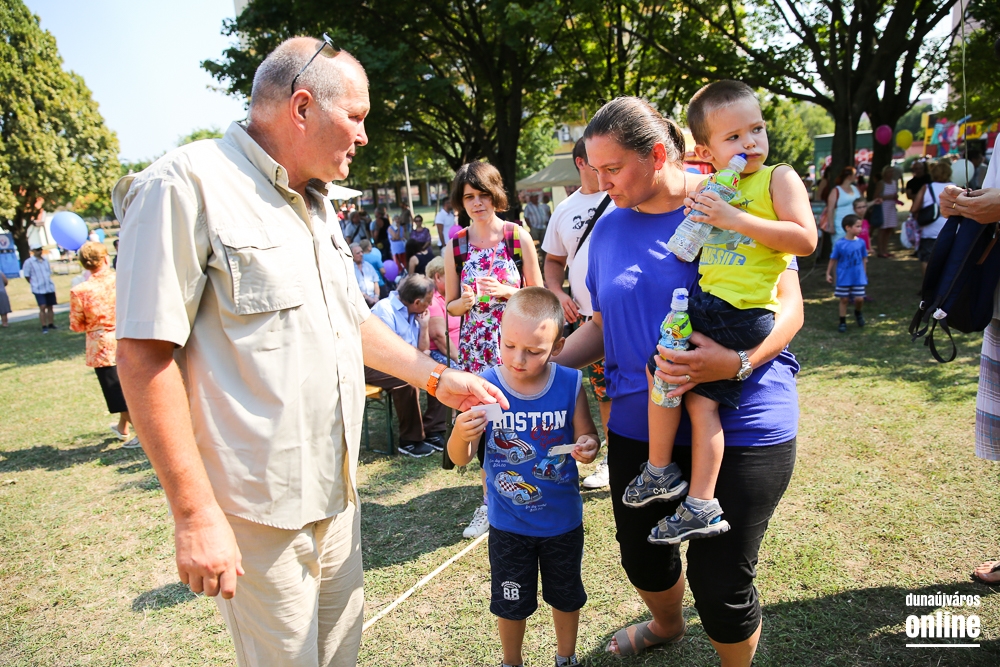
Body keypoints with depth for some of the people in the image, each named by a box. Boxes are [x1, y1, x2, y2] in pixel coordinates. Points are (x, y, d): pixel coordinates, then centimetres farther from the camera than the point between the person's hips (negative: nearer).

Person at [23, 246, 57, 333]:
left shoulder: (45, 261, 11)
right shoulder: (28, 262, -5)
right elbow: (27, 276, -3)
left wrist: (47, 283, 12)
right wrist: (35, 284, 0)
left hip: (50, 288, 5)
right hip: (39, 290, -5)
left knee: (50, 306, 10)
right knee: (42, 307, -10)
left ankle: (51, 324, 19)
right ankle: (44, 327, -4)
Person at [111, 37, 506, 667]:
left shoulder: (317, 204, 13)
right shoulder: (187, 185, -16)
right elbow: (143, 355, -19)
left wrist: (439, 378, 14)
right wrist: (196, 513, -19)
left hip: (337, 491, 8)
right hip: (258, 513, -8)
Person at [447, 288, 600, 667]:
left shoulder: (570, 383, -17)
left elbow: (586, 436, -4)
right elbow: (460, 459, -13)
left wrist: (589, 446, -28)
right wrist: (461, 435, -36)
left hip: (563, 520, 1)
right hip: (508, 523, -1)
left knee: (566, 595, 24)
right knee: (510, 603, 19)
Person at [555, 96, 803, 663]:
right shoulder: (609, 229, 6)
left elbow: (789, 306, -8)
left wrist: (737, 361, -27)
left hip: (739, 425, -4)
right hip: (640, 425, 5)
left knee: (720, 583, 3)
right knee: (641, 554, 20)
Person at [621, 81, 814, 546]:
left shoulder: (779, 178, -2)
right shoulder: (711, 188, 16)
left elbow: (805, 240, -15)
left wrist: (736, 219, -19)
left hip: (745, 312, -7)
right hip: (708, 301, 7)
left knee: (661, 366, -8)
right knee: (702, 399, 6)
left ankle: (659, 472, 10)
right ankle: (701, 505, 14)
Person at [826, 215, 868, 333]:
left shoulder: (861, 242, -3)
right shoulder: (840, 244, -12)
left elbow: (864, 259, 8)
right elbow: (833, 260, -2)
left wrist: (864, 274, 11)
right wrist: (828, 274, -1)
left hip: (858, 277, 2)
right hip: (844, 278, -2)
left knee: (859, 298, 1)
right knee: (844, 299, 6)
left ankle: (858, 313, 33)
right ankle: (842, 322, 18)